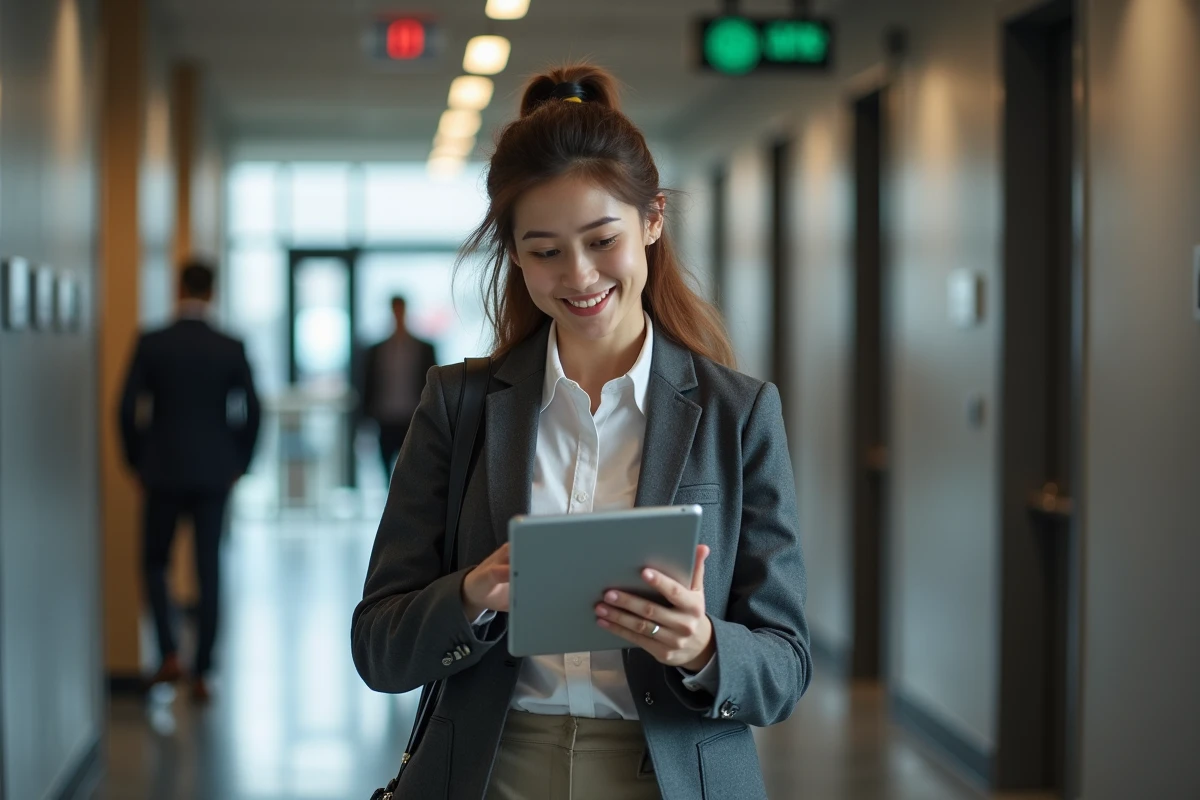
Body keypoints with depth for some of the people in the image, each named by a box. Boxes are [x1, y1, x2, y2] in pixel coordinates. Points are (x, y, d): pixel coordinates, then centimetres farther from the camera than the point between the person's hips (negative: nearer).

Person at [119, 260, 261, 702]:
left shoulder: (151, 344, -5)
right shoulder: (232, 349, -2)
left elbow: (128, 409, -5)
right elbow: (250, 412, -2)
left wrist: (137, 463, 7)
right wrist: (238, 466, 10)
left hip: (162, 471, -1)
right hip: (213, 474, 1)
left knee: (154, 562, 15)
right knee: (208, 571, 6)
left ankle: (169, 654, 0)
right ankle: (201, 674, 7)